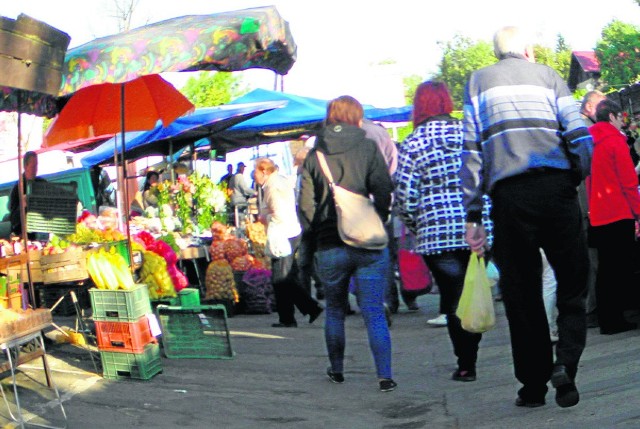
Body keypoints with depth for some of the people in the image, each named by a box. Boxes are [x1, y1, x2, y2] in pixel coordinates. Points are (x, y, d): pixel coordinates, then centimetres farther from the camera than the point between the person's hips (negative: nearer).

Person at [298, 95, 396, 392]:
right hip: (368, 245, -2)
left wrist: (315, 235, 11)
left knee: (334, 310, 19)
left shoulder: (314, 155, 6)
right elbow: (384, 192, -7)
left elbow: (306, 205, 1)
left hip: (329, 246, 2)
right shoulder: (368, 148, 0)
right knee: (374, 313, 0)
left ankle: (336, 370, 26)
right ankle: (385, 376, -9)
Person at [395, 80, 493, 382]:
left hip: (438, 233, -3)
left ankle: (465, 365, 3)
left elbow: (405, 197, -7)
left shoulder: (413, 145, -5)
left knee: (453, 299, 4)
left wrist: (415, 227, 9)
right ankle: (469, 360, 18)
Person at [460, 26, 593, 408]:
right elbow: (579, 135, 2)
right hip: (556, 187, 0)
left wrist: (473, 215, 6)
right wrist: (579, 177, 19)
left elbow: (471, 150, 6)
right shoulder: (548, 76, 14)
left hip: (509, 194, 1)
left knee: (521, 291, 8)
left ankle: (533, 386, 10)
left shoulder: (478, 82, 15)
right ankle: (566, 362, -10)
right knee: (572, 281, 10)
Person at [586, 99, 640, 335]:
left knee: (606, 269, 11)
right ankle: (615, 320, -5)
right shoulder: (615, 139, -9)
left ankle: (606, 320, 12)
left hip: (597, 217, 7)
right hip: (619, 215, -7)